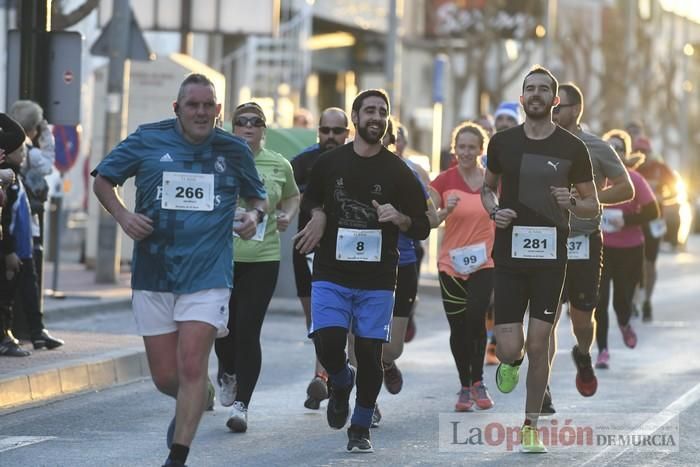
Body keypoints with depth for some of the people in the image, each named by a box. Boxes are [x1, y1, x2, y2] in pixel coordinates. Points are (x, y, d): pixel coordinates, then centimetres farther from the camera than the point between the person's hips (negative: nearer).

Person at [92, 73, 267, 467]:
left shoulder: (234, 151, 5)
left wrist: (254, 215, -3)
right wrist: (122, 215, -6)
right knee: (165, 377, 4)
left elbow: (258, 196, 20)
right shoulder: (148, 140, 1)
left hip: (208, 275, -1)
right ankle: (199, 400, 39)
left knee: (191, 366, -14)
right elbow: (103, 179, 12)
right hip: (153, 276, 1)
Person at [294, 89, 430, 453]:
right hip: (331, 274, 0)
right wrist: (318, 216, 3)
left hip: (377, 280, 0)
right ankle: (341, 383, 22)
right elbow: (311, 201, 24)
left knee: (369, 353, -1)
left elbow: (422, 228, 1)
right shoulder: (329, 163, 4)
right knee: (328, 345, -14)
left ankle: (361, 428, 17)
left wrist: (399, 218, -19)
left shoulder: (398, 171, 1)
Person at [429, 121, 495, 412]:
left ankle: (478, 381, -4)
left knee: (476, 318, -20)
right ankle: (465, 387, 19)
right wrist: (446, 211, -26)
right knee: (458, 327, 4)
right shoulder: (444, 181, -1)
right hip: (451, 264, 1)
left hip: (484, 263, -1)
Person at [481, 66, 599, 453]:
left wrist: (573, 204, -16)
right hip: (509, 257, 1)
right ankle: (512, 362, 32)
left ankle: (531, 427, 13)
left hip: (550, 258, -1)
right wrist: (494, 210, -2)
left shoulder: (572, 148, 0)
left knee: (538, 346, -1)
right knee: (509, 348, -7)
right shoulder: (502, 142, 4)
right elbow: (488, 187, 20)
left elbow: (593, 206, 7)